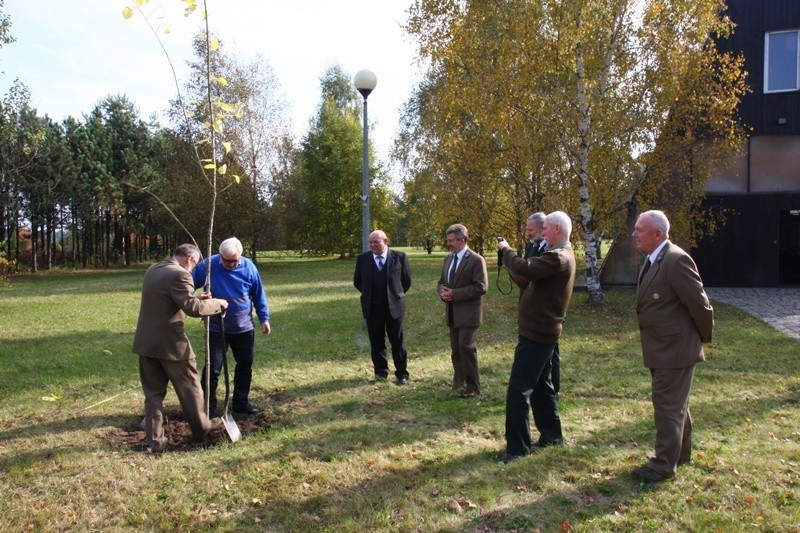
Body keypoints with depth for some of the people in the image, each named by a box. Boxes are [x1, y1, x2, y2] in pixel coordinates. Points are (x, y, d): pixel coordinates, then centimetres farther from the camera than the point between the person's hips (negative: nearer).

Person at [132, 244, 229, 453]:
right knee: (189, 387, 11)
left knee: (153, 392, 12)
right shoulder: (179, 274, -17)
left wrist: (197, 298, 17)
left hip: (146, 341, 8)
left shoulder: (153, 270, 12)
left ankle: (155, 440, 13)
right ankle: (201, 428, 25)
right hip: (169, 342, -7)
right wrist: (216, 303, -7)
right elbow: (192, 308, -21)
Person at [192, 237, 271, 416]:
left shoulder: (249, 267, -7)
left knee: (245, 365, 12)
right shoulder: (208, 265, -14)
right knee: (213, 368, -1)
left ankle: (241, 402, 28)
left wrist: (264, 318, 5)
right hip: (217, 328, -2)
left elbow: (259, 295, 2)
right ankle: (208, 405, 14)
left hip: (244, 328, 3)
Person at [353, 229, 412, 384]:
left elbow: (407, 280, 6)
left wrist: (397, 294, 8)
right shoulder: (362, 258, 1)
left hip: (394, 306, -2)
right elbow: (357, 281, 13)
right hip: (372, 307, 2)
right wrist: (369, 294, 12)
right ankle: (381, 371, 22)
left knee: (398, 341, 4)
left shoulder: (399, 257, -3)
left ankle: (402, 373, 14)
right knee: (376, 341, 9)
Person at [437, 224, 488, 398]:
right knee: (455, 349, 13)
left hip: (468, 312, -7)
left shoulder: (476, 260, -12)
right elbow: (442, 281, 18)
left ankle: (472, 387, 6)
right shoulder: (448, 258, 11)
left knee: (466, 348, -6)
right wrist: (443, 291, -6)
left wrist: (455, 294, -20)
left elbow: (480, 287, -17)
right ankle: (459, 382, 25)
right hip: (452, 312, 7)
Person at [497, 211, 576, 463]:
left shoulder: (557, 258, -20)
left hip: (536, 333, -11)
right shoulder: (562, 255, 15)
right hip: (543, 330, 11)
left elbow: (525, 270, -31)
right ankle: (551, 434, 32)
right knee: (541, 384, 20)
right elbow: (529, 277, 13)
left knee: (518, 389, -6)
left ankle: (518, 446, 1)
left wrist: (506, 250, -13)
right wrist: (508, 254, 1)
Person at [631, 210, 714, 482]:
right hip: (662, 348, 10)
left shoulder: (676, 260, -22)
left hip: (675, 348, -10)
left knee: (668, 404, -1)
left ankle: (664, 464, 11)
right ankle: (681, 452, 37)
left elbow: (699, 302, -20)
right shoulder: (654, 261, 9)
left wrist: (703, 336, -6)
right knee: (674, 403, 21)